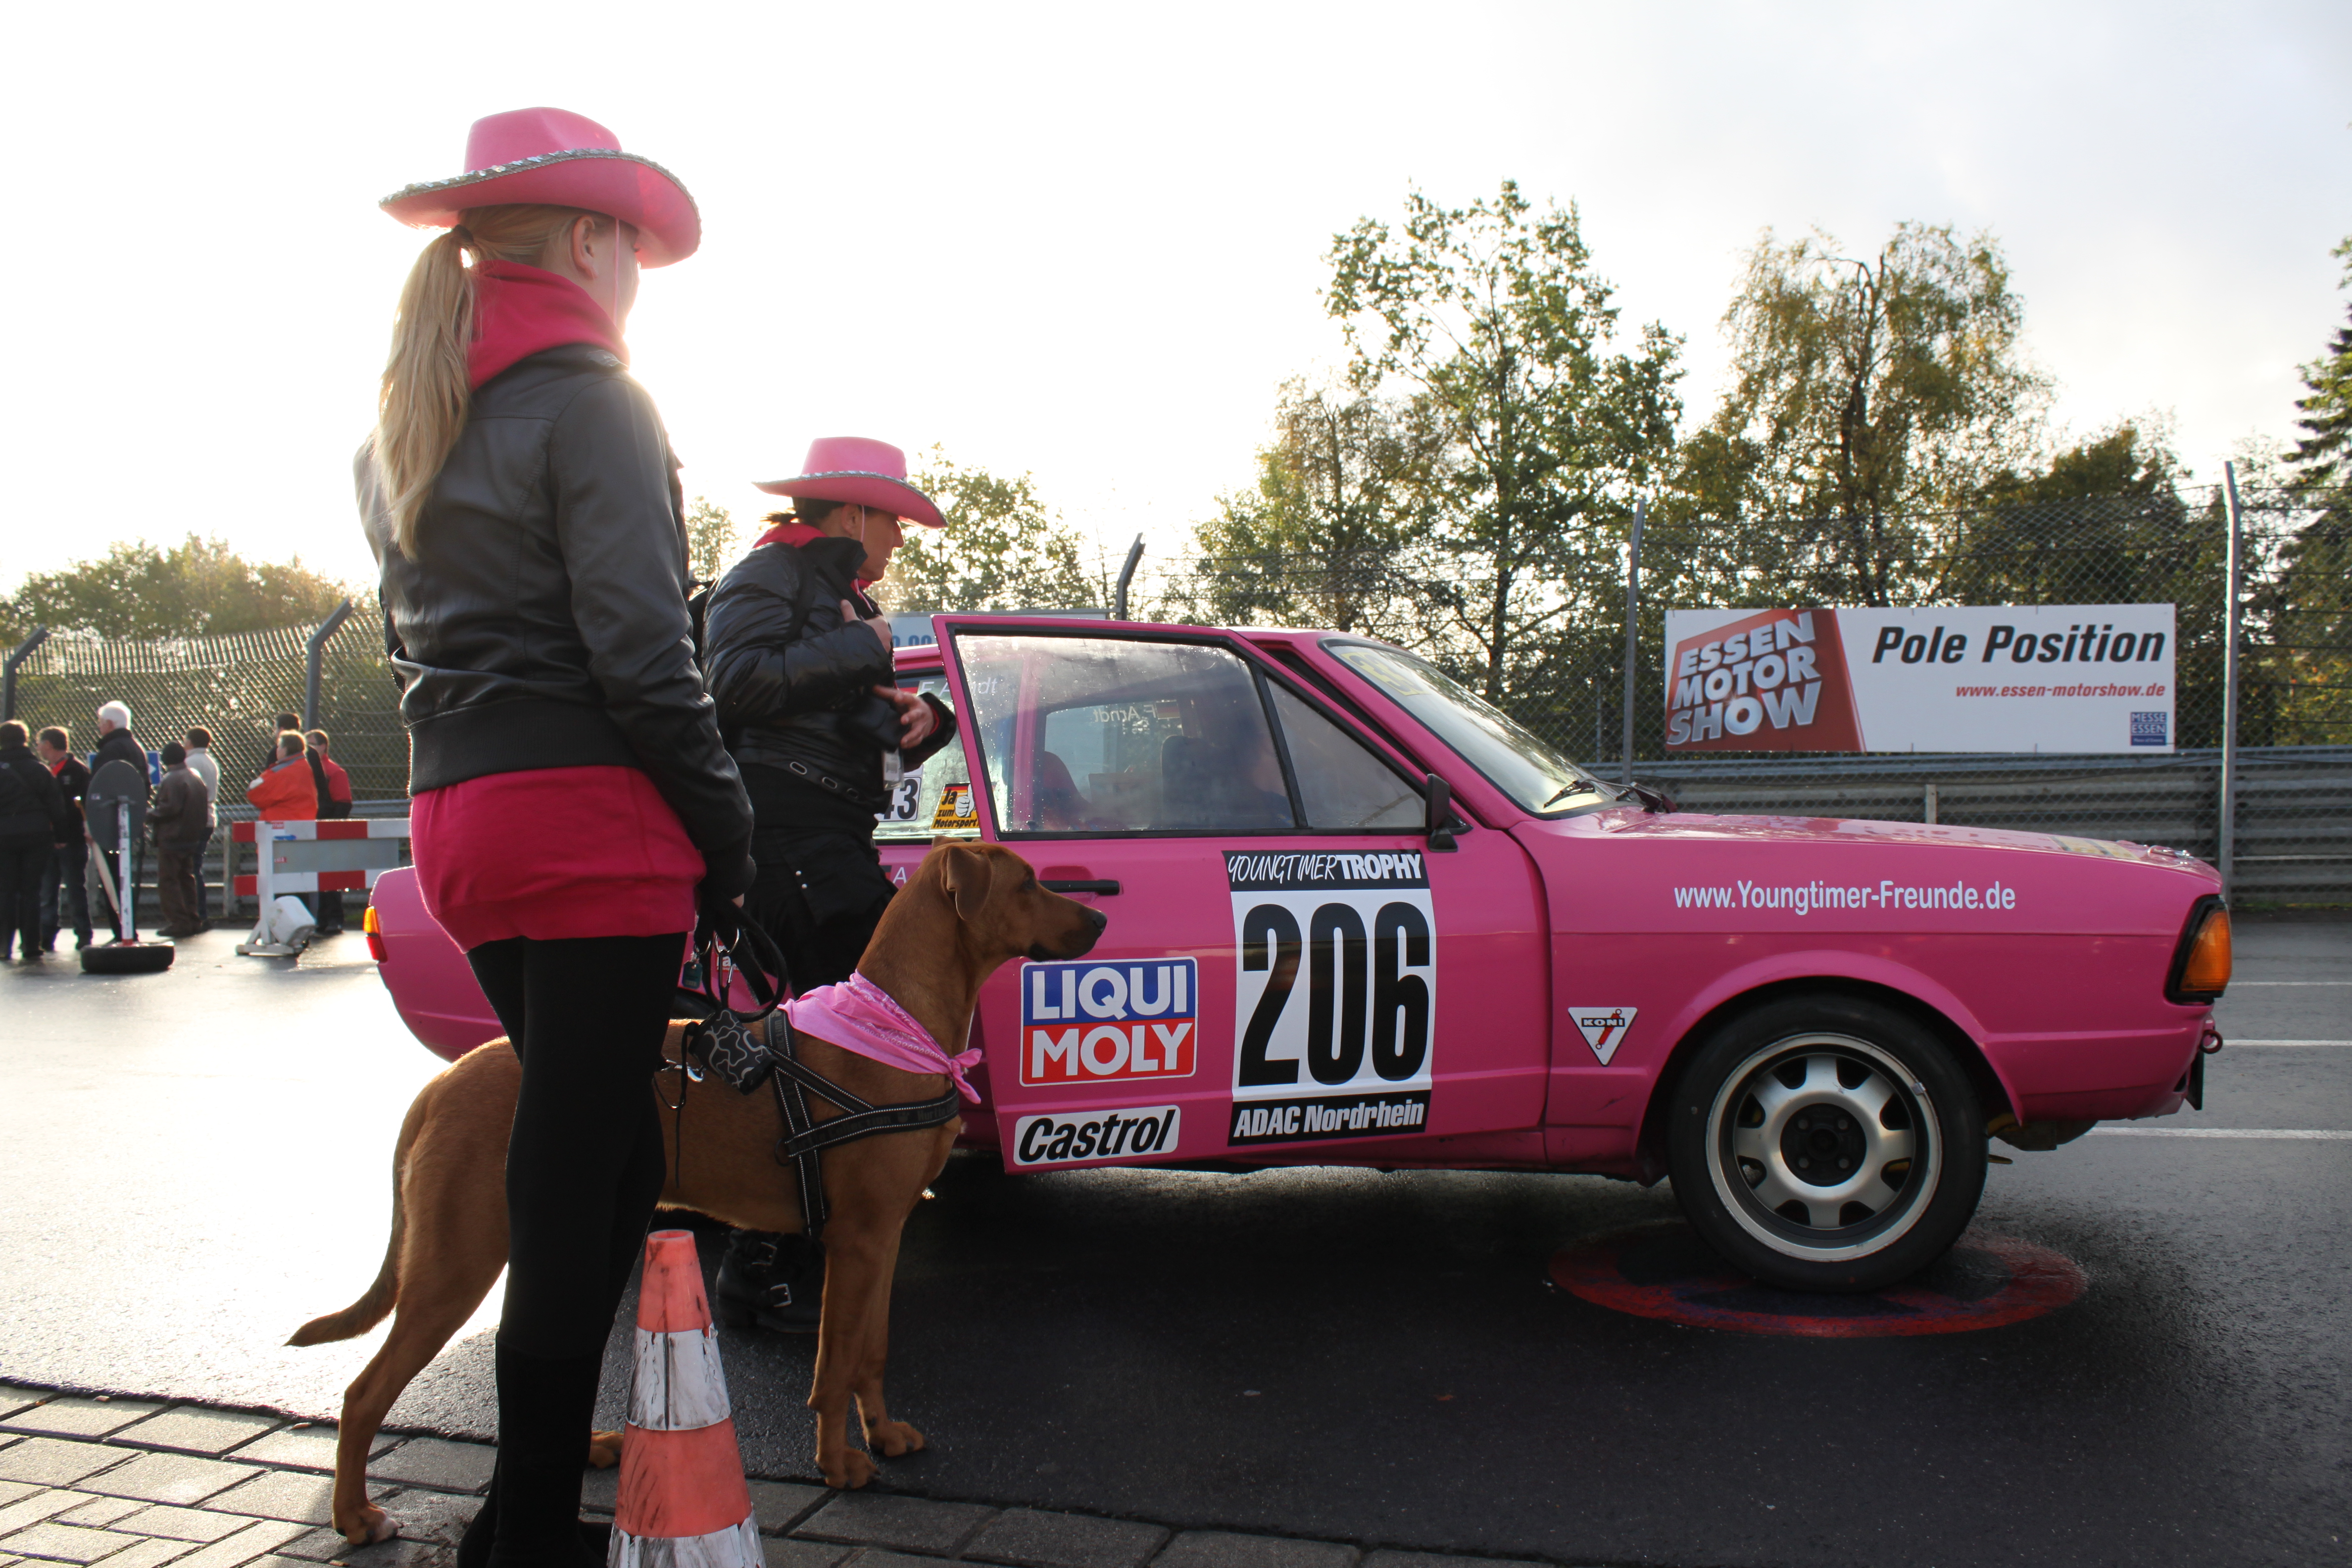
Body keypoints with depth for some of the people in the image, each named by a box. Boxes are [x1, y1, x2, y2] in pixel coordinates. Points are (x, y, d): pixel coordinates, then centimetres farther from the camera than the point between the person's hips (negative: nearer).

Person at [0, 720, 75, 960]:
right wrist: (57, 835, 7)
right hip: (35, 836, 0)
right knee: (31, 891, 4)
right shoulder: (39, 770, -1)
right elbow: (56, 808, -2)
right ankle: (31, 945, 3)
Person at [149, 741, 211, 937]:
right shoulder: (196, 776, 11)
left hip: (171, 838, -9)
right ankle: (192, 920, 17)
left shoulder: (171, 780, -17)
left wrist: (150, 814, -9)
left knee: (168, 881, -4)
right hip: (192, 838, 9)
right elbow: (204, 803, 17)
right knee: (186, 878, 16)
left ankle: (178, 923, -7)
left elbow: (169, 809, -23)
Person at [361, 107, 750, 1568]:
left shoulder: (404, 430, 19)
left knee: (591, 1163, 16)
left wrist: (478, 785, 17)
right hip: (594, 823, -8)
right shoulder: (590, 401, -7)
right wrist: (725, 820, -7)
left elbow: (421, 635, 18)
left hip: (459, 824, 8)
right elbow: (641, 654, -15)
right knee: (580, 1179, -2)